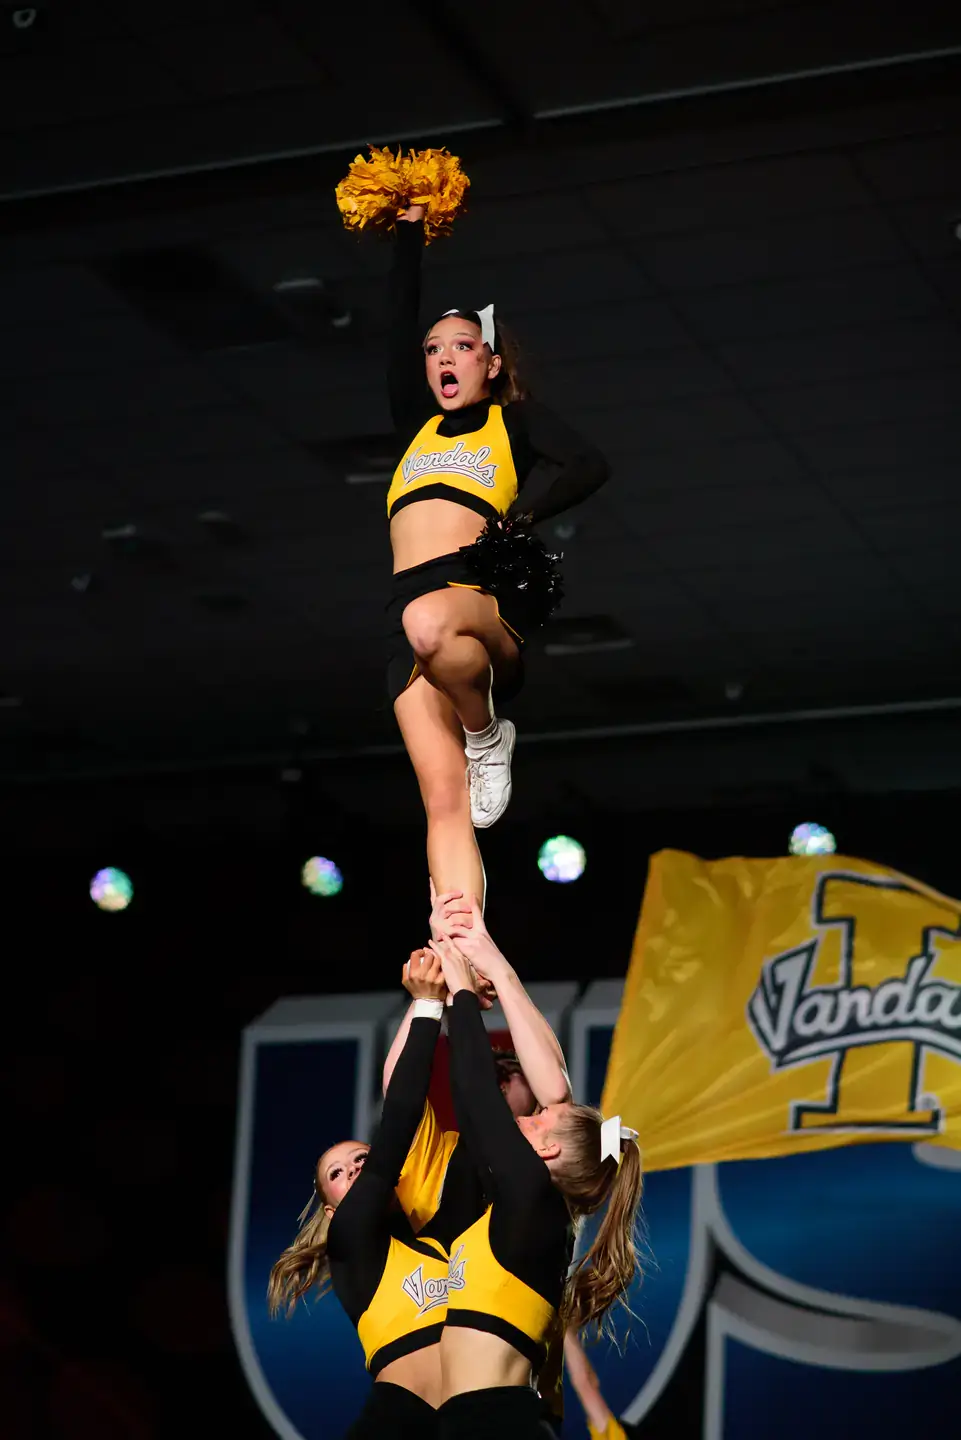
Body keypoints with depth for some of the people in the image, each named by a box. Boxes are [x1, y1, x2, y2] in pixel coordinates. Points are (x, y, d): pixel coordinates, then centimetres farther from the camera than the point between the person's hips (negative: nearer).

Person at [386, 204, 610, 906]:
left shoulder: (514, 421, 17)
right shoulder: (418, 426, 27)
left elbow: (590, 466, 2)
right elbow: (400, 320, 27)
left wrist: (522, 518, -6)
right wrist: (411, 230, 32)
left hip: (484, 592, -4)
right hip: (409, 611, 4)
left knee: (428, 622, -41)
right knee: (445, 801, -12)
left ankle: (487, 737, -14)